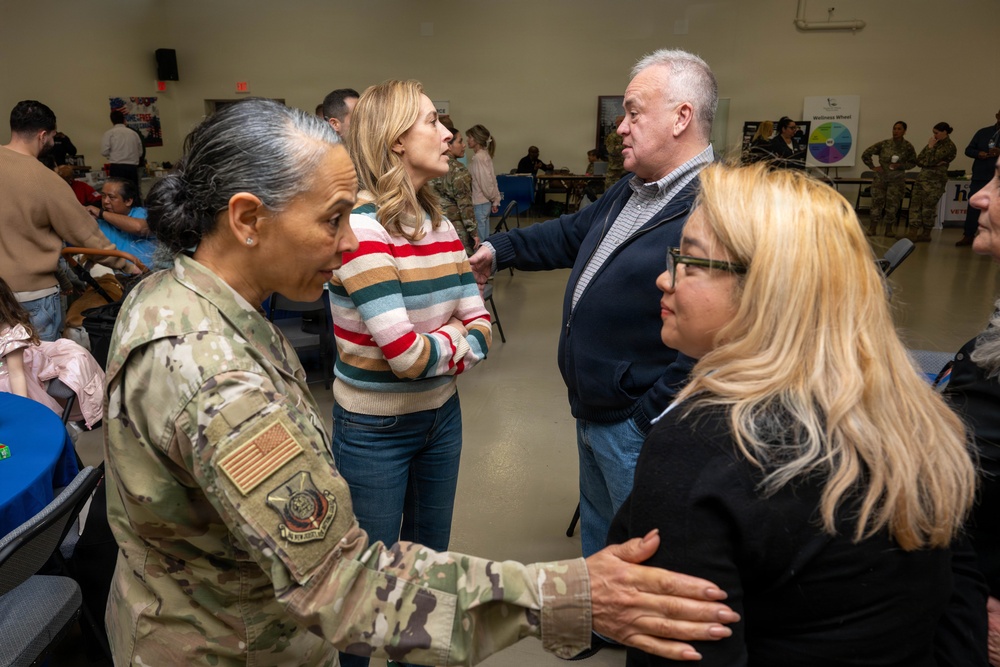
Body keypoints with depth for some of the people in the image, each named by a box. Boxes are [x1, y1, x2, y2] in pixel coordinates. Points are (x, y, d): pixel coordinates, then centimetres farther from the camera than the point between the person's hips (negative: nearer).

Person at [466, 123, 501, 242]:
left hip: (479, 204, -9)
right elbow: (492, 179, 12)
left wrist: (493, 198, -4)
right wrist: (495, 200, 12)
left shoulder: (478, 157, -16)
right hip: (484, 203, 9)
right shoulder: (484, 155, 11)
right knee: (484, 240, 14)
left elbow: (485, 181, -18)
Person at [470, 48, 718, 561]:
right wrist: (498, 250, 21)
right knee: (597, 540, 29)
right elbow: (572, 235, 23)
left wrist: (648, 417, -23)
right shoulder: (630, 193, 7)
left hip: (638, 429, -9)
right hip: (591, 415, 10)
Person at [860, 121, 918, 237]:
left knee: (892, 204, 0)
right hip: (880, 178, 0)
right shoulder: (883, 144, -5)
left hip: (897, 180, 0)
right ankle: (872, 229, 7)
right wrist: (873, 167, -3)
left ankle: (889, 229, 12)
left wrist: (901, 166, -11)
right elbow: (865, 154, 1)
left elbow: (913, 162, 6)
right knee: (877, 202, -3)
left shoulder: (908, 147, -3)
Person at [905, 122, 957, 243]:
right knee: (915, 203, 2)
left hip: (935, 180, -8)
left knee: (928, 207, -2)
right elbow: (919, 161, 11)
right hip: (923, 177, 8)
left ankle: (926, 234, 9)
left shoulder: (949, 146, -8)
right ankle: (913, 233, 3)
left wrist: (930, 147, -5)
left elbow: (930, 161, -17)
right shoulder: (936, 143, 15)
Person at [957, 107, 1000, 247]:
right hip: (979, 177, 2)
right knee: (973, 207, 3)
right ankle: (968, 236, 10)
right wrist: (979, 153, -12)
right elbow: (968, 150, 9)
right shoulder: (983, 132, 9)